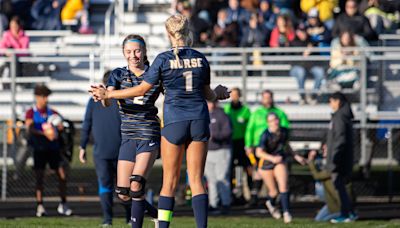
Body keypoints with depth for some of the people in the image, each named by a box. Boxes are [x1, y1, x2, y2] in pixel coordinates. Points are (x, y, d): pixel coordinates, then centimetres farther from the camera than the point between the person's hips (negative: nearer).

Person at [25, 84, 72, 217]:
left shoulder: (52, 113, 12)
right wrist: (44, 134, -27)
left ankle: (63, 205, 6)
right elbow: (30, 129, -12)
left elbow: (60, 128, 5)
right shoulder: (31, 113, 3)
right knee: (39, 177, -3)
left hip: (53, 148, 3)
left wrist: (59, 126, -20)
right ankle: (40, 207, 0)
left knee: (62, 175, -4)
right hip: (39, 149, -3)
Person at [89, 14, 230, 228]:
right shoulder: (200, 58, 4)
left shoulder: (164, 59, -7)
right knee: (196, 181, 2)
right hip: (199, 121, 3)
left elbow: (141, 89, -3)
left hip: (174, 122, -3)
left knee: (169, 182, 2)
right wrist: (219, 94, 37)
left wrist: (107, 94, 6)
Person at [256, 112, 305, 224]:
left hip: (280, 162, 3)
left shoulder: (284, 131, -7)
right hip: (266, 164, -3)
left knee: (283, 186, -18)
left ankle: (286, 212, -15)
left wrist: (296, 156, 12)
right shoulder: (266, 135, -24)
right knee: (274, 191, 7)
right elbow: (259, 152, -32)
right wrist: (272, 158, -45)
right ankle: (271, 204, 42)